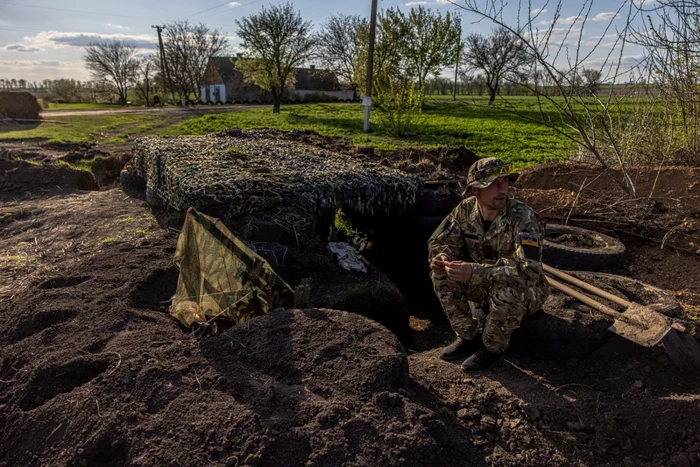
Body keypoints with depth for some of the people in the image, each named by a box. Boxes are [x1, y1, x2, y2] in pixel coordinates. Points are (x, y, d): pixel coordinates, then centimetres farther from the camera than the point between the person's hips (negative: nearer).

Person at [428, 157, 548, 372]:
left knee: (506, 292, -37)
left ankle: (493, 348, -7)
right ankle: (469, 337, 1)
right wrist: (441, 258, -30)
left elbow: (529, 269, -38)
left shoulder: (524, 218, -27)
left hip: (525, 291, -5)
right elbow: (441, 241, -4)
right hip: (486, 286, 5)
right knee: (441, 274, -15)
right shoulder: (466, 209, -11)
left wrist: (474, 272, -48)